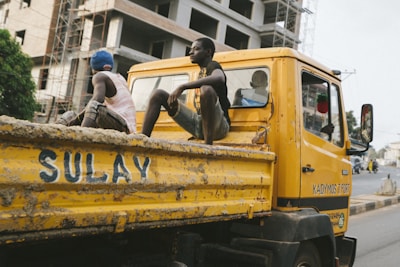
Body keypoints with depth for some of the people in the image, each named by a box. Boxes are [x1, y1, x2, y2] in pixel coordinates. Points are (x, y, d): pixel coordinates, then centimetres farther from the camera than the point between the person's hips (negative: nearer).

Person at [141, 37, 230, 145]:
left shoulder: (213, 66, -1)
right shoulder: (201, 72, 22)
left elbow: (219, 78, -27)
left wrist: (182, 87, -29)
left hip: (218, 126, -7)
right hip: (198, 125, 8)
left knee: (206, 89, -37)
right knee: (159, 94, 1)